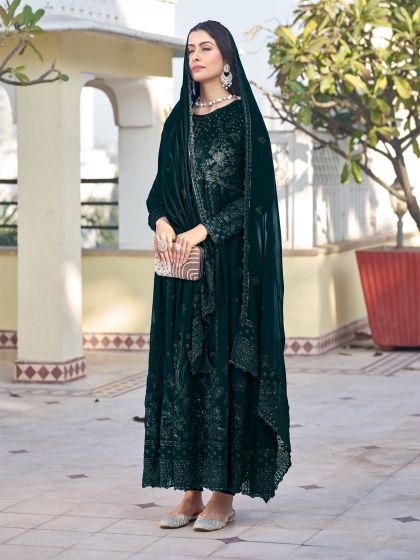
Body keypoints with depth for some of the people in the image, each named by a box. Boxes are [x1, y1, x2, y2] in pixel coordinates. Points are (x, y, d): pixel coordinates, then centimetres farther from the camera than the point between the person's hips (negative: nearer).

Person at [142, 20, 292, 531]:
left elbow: (255, 193, -9)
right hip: (181, 260, 6)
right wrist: (161, 222, -9)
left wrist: (203, 231, -18)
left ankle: (225, 494, 0)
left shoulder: (244, 116, -2)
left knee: (224, 365, -6)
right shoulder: (177, 121, 14)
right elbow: (161, 185, 12)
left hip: (229, 261, -5)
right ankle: (191, 490, 8)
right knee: (180, 367, 3)